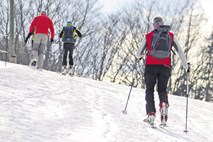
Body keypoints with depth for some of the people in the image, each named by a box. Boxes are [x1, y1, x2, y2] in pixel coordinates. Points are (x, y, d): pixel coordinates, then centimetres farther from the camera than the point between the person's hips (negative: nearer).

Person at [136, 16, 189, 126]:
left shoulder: (148, 36, 6)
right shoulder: (170, 36, 9)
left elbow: (138, 54, 12)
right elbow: (180, 51, 7)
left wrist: (139, 56, 36)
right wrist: (186, 66, 14)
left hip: (151, 66, -1)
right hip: (165, 67, 1)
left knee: (150, 90, 10)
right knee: (162, 89, 14)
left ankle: (151, 114, -6)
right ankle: (164, 105, -17)